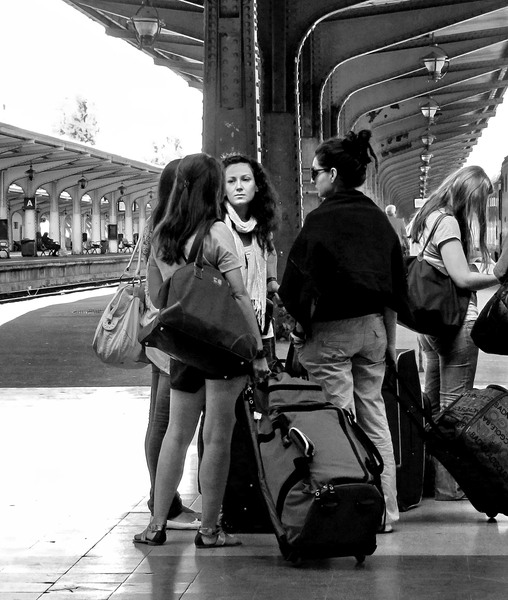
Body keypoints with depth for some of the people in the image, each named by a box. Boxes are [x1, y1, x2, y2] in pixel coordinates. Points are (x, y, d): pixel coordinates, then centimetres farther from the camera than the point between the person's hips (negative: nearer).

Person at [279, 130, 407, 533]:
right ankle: (386, 510, 15)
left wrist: (301, 323, -1)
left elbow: (300, 279, -15)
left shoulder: (322, 219, -11)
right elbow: (397, 285, 12)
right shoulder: (377, 217, 8)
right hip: (374, 326, 6)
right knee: (375, 419, 11)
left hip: (332, 329, -6)